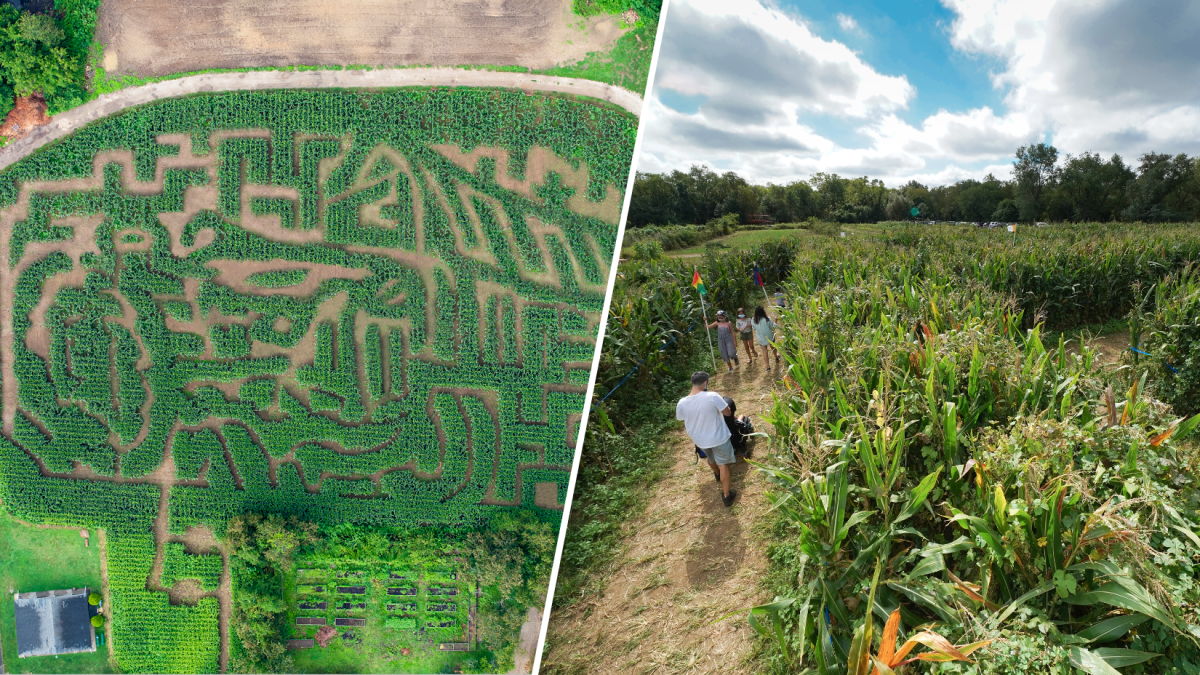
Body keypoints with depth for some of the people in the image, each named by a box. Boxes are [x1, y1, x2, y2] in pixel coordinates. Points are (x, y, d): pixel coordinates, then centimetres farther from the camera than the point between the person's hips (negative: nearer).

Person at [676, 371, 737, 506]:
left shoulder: (682, 403, -16)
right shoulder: (712, 396, -27)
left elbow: (682, 420, 2)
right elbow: (728, 412, -14)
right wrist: (721, 401, 3)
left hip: (699, 440, 4)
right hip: (718, 437, -4)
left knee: (711, 459, 32)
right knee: (723, 464, 14)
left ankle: (717, 475, 62)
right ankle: (726, 495, 20)